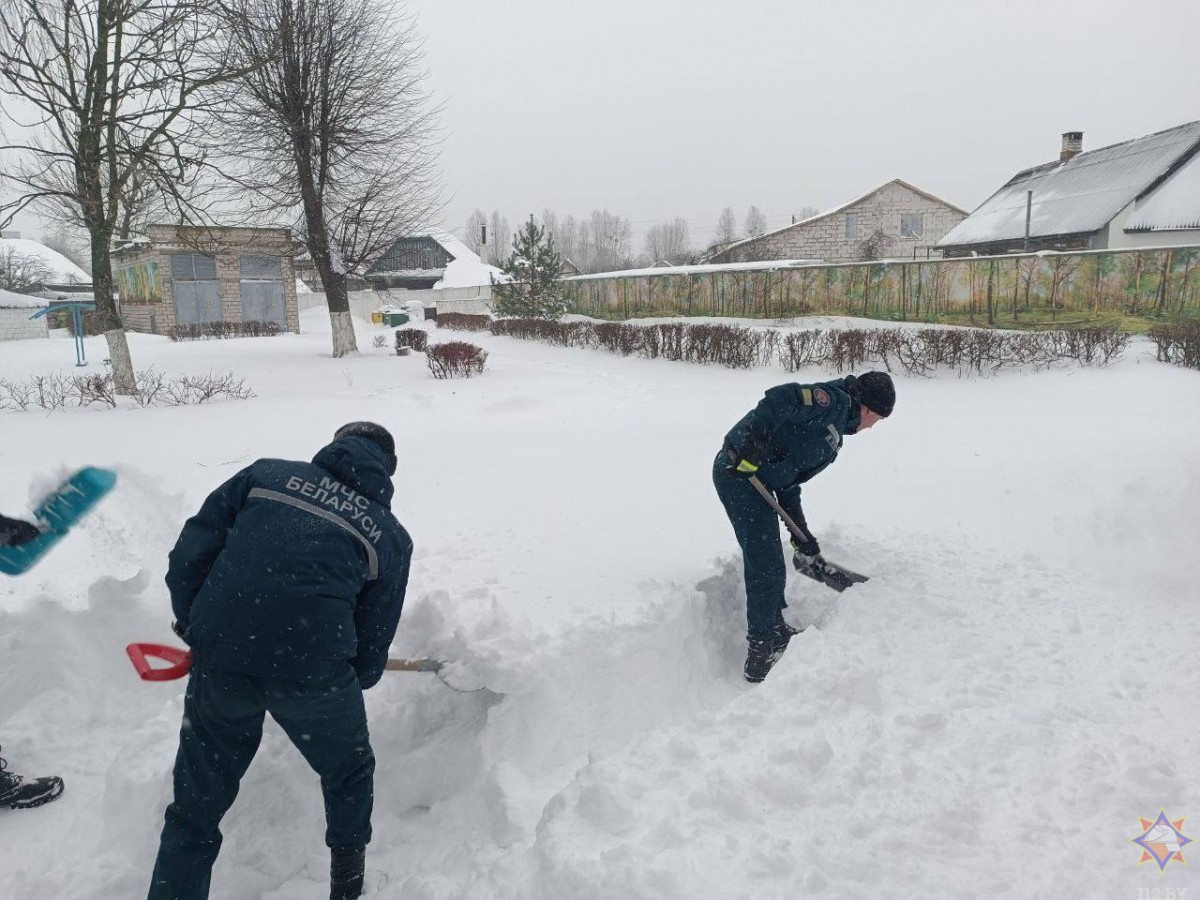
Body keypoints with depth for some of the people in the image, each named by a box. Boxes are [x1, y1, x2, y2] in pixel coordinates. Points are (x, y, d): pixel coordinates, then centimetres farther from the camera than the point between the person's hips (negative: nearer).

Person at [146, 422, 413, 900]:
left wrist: (192, 626, 25)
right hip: (313, 669, -1)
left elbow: (190, 553, 10)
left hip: (218, 657, 2)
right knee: (349, 773, 29)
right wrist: (355, 678, 35)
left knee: (196, 805, 22)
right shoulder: (391, 536, 11)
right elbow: (372, 642, 14)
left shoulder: (266, 473, 13)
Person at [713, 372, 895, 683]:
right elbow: (782, 398, -22)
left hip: (757, 479, 10)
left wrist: (802, 537, 20)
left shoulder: (833, 433, 25)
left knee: (768, 564, 23)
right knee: (767, 568, -5)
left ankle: (776, 631, 41)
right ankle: (760, 660, 7)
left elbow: (790, 482, 23)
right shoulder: (835, 400, -5)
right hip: (740, 472, -10)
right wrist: (753, 443, -29)